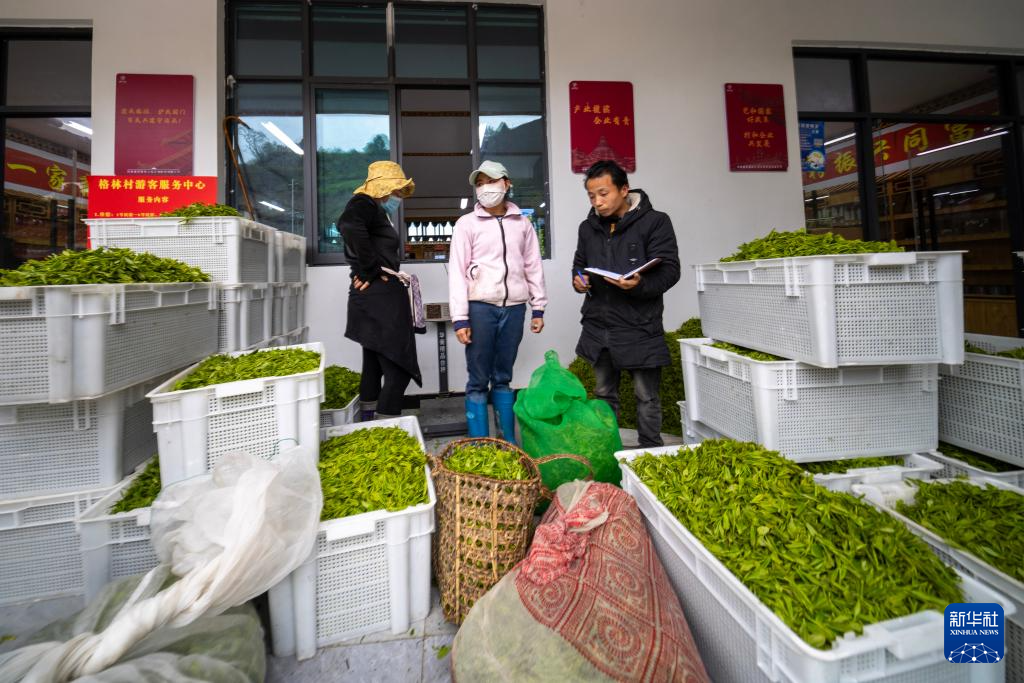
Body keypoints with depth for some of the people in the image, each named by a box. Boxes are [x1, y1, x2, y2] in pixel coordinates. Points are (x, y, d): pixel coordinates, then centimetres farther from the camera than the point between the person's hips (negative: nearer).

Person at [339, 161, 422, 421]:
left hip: (378, 299, 10)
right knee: (399, 370, -10)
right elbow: (349, 225, -29)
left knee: (374, 367, 16)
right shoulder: (365, 203, -7)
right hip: (380, 299, -10)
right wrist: (371, 270, -22)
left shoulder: (377, 211, 21)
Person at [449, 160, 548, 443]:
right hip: (481, 307, -2)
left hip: (514, 308, 3)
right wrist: (460, 319, -9)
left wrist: (538, 308, 8)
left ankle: (509, 442, 22)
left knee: (503, 377, 12)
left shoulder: (522, 223, 11)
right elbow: (457, 271, -2)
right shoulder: (467, 223, 2)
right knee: (478, 380, 1)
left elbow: (533, 267, 13)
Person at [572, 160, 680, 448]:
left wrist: (640, 285, -30)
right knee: (604, 395, 16)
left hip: (639, 327, -5)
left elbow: (670, 270, -11)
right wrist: (578, 279, -2)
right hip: (598, 327, 5)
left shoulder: (655, 222, -6)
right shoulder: (588, 228, 10)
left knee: (647, 397, 6)